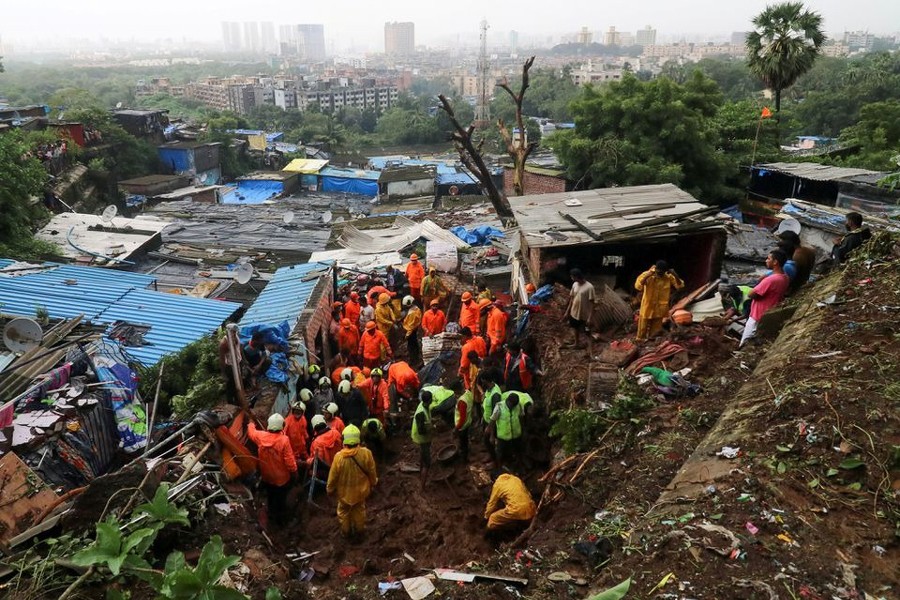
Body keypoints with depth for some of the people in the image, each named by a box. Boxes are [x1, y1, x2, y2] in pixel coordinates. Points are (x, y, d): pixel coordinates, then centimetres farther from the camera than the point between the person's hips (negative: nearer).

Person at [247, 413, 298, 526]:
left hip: (267, 476, 4)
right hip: (281, 477, -4)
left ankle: (273, 515, 46)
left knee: (271, 496, 27)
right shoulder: (284, 440, -29)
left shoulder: (261, 436, -18)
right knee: (281, 498, 19)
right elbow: (289, 460, -23)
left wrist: (251, 423, 28)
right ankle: (281, 518, 35)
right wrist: (294, 472, -7)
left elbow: (251, 432, 7)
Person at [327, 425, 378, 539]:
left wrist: (330, 490, 4)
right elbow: (372, 472, -11)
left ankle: (346, 532, 47)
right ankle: (359, 529, 49)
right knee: (359, 510, 29)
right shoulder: (366, 453, -27)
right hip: (361, 490, 2)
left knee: (344, 511, 27)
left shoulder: (339, 456, -30)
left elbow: (333, 476, -16)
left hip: (344, 491, -1)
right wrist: (372, 484, 10)